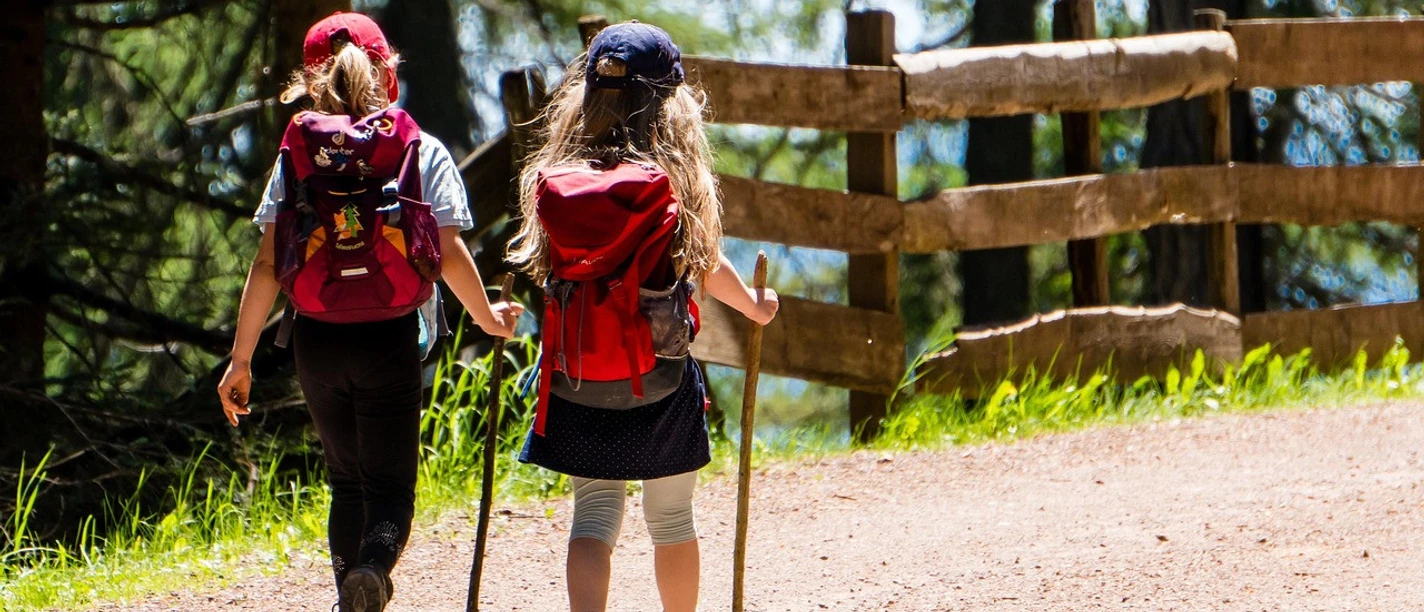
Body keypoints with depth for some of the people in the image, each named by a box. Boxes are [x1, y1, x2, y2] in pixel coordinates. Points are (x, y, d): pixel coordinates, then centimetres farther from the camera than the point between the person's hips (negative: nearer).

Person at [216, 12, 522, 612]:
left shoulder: (295, 158, 2)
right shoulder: (422, 153, -1)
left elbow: (266, 265, -2)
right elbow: (451, 254, -4)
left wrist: (240, 359, 3)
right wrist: (489, 318, 13)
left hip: (317, 340, 2)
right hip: (389, 338, -2)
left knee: (347, 480, 19)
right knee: (390, 484, 3)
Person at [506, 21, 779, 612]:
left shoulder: (554, 181, -5)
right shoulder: (673, 183, -12)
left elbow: (546, 268, 1)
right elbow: (707, 267, 1)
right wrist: (755, 305, 21)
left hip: (577, 385, 2)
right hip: (658, 385, -2)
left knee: (593, 515, 7)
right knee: (671, 518, 14)